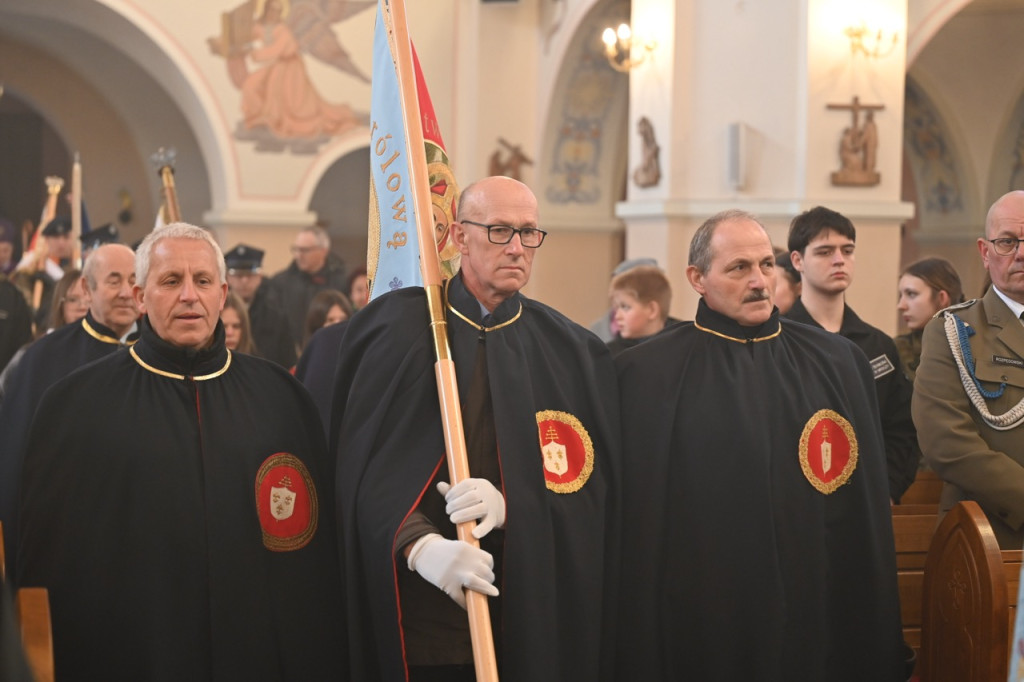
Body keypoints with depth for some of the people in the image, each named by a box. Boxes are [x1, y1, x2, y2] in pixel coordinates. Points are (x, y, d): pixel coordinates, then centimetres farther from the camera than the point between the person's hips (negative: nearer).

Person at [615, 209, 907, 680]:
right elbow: (635, 519, -5)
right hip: (701, 619, -3)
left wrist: (871, 629, 5)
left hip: (814, 611, 3)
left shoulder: (835, 362, 6)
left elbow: (865, 505, 8)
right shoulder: (649, 373, -4)